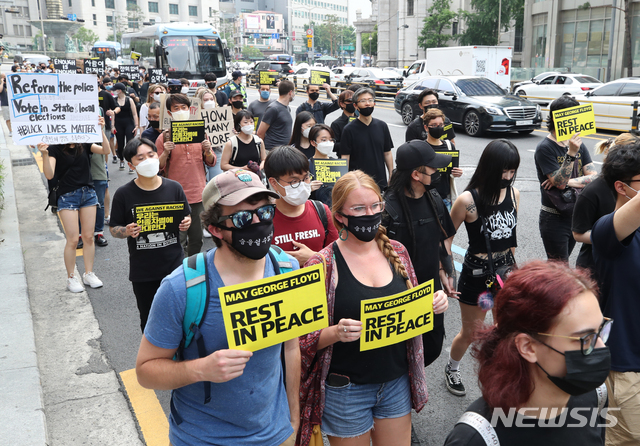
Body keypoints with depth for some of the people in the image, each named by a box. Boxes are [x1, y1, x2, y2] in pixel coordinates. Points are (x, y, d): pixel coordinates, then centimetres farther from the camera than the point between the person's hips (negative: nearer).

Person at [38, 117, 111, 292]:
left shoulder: (84, 145, 3)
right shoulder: (55, 149, -6)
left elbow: (106, 150, -11)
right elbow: (49, 175, -16)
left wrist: (101, 130, -21)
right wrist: (44, 154, -30)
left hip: (88, 193, 4)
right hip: (67, 197, -3)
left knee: (88, 237, 9)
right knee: (73, 240, -3)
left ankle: (88, 274, 21)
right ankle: (71, 278, 12)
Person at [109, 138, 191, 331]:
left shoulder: (174, 188, -2)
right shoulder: (124, 194, -6)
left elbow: (187, 218, 10)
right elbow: (113, 228, 1)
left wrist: (186, 223, -13)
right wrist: (127, 232, -21)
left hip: (175, 266, 1)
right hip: (142, 272, 0)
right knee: (149, 320, 13)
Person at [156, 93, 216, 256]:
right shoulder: (164, 137, -2)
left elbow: (211, 162, 12)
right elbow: (157, 168, -2)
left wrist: (207, 151, -8)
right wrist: (165, 153, -19)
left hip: (199, 195, 3)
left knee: (197, 239, 11)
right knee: (177, 241, -3)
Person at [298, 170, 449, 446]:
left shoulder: (396, 252, -1)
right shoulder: (323, 265, -15)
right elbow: (303, 339, -11)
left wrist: (432, 304, -8)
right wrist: (335, 333, -30)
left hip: (397, 381, 4)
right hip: (347, 390, -4)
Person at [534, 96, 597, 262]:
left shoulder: (578, 145, 7)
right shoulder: (545, 148, -14)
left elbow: (593, 177, -2)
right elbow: (560, 182, -22)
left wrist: (568, 182, -17)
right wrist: (571, 153, -30)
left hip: (576, 216, 6)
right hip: (554, 219, -6)